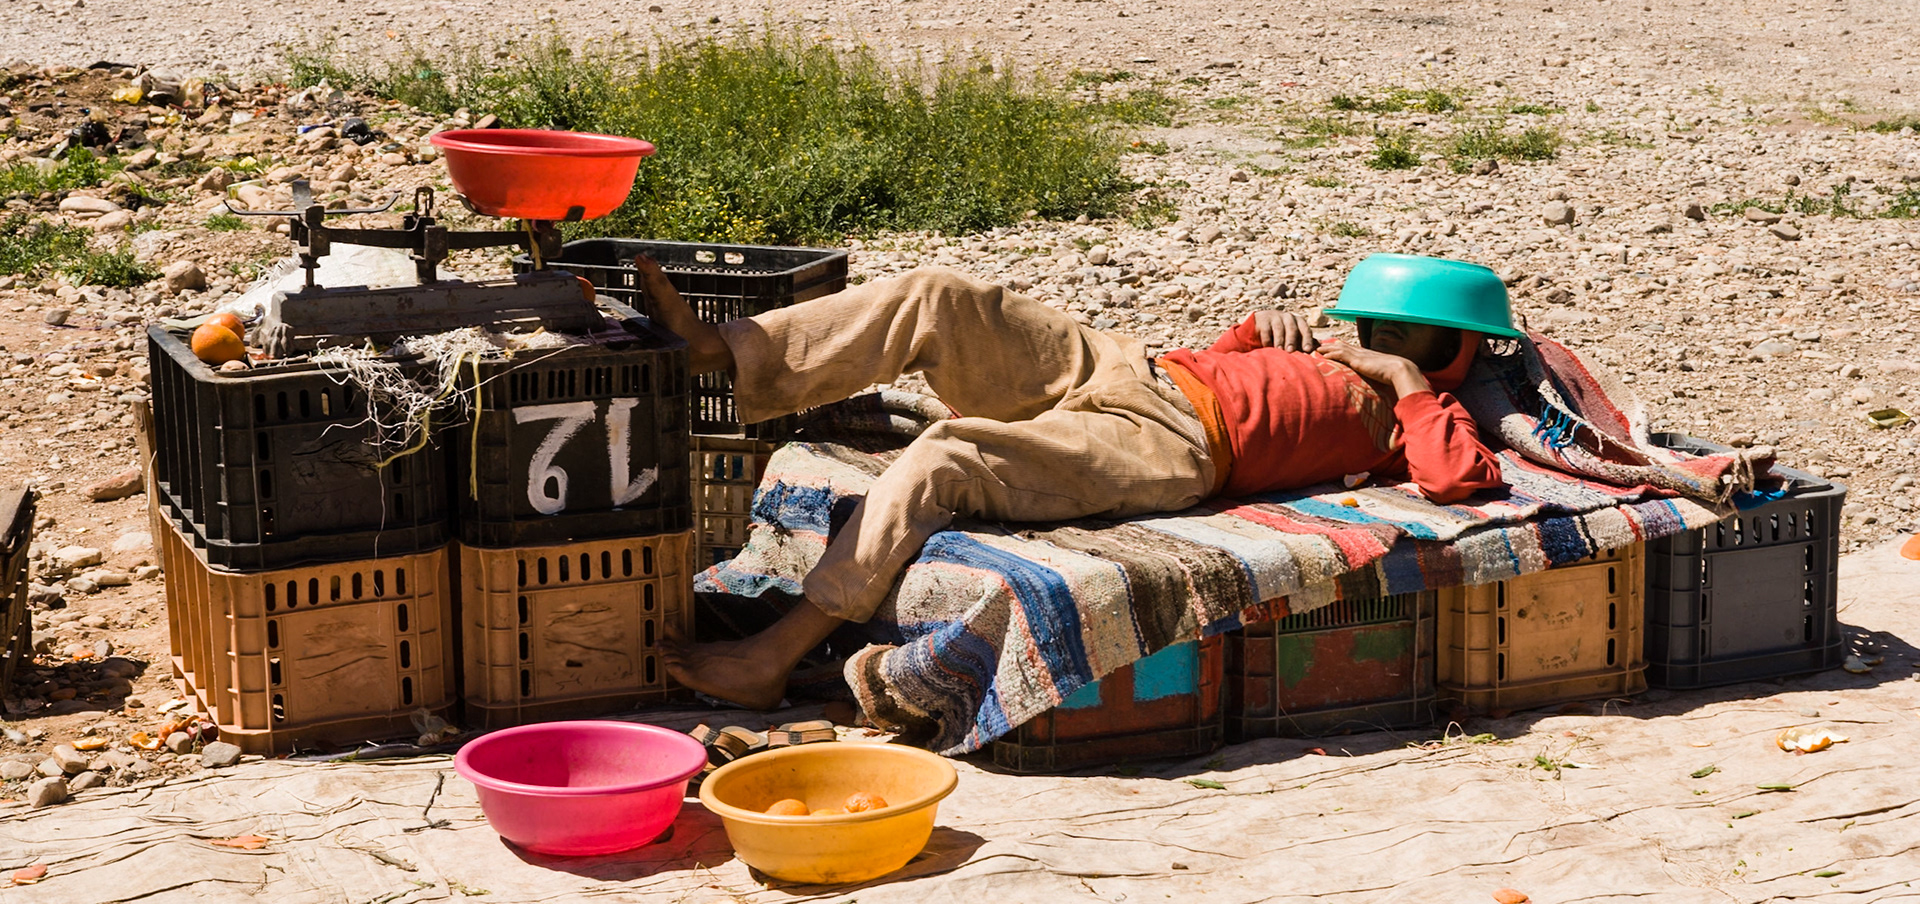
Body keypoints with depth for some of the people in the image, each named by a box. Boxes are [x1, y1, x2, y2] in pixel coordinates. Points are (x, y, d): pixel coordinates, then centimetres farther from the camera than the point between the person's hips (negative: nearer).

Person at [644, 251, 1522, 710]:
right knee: (932, 297, -8)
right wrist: (1258, 330, 19)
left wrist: (1411, 382, -3)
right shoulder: (1339, 361, 30)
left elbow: (1459, 480, -15)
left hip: (1171, 445, -9)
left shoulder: (1409, 415, 7)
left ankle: (774, 657, -24)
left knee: (942, 459, -28)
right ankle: (720, 350, -8)